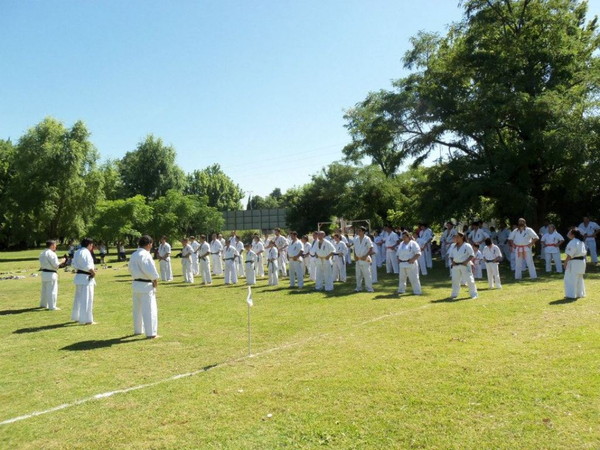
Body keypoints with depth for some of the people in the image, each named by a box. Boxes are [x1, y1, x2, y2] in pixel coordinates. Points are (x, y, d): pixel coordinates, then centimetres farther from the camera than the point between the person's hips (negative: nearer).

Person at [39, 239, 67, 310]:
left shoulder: (42, 253, 10)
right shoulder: (51, 254, -17)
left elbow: (41, 264, 16)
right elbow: (56, 264, -20)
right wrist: (62, 261, -3)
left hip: (44, 273, 9)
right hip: (51, 274, -9)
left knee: (44, 290, 21)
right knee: (52, 291, -2)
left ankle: (43, 304, 33)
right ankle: (52, 307, 0)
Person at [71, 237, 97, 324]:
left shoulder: (77, 252, 12)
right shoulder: (86, 252, -16)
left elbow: (74, 265, 12)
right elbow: (88, 266, -22)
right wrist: (93, 272, -9)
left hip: (78, 277, 10)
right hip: (86, 278, -9)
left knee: (78, 298, 20)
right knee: (87, 299, -5)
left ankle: (76, 317, 31)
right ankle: (87, 320, -2)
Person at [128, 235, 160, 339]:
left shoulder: (134, 255, 9)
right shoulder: (145, 255, -19)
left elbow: (130, 268, 19)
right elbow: (150, 269, -23)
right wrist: (155, 279, -9)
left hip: (136, 283, 9)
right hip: (146, 285, -9)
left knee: (137, 308, 20)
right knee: (149, 309, -4)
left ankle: (138, 330, 33)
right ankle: (150, 333, -2)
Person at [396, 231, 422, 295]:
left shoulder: (413, 243, -6)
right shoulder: (401, 244, 15)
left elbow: (418, 253, -13)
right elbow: (398, 253, 22)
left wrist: (412, 260, -20)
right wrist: (398, 260, 7)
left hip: (410, 264, -7)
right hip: (402, 264, 7)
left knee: (414, 278, -4)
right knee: (401, 278, 15)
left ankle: (417, 291, 3)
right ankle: (401, 290, 29)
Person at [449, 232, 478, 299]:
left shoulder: (467, 246, -8)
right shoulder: (453, 246, 9)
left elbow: (472, 255, -8)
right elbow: (451, 255, 15)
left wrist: (466, 261, -19)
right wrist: (452, 261, -3)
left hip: (465, 265, -5)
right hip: (456, 265, 5)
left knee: (469, 280, -4)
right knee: (455, 280, 9)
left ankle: (473, 294, 8)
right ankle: (454, 294, 21)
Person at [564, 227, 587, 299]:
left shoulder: (572, 243, -19)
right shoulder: (581, 242, 11)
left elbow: (570, 255, -21)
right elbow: (585, 252, 15)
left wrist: (565, 262, -15)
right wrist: (584, 258, 20)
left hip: (574, 262, -10)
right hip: (582, 261, 10)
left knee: (571, 279, -2)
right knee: (579, 278, 18)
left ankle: (571, 294, -1)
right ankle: (580, 294, 25)